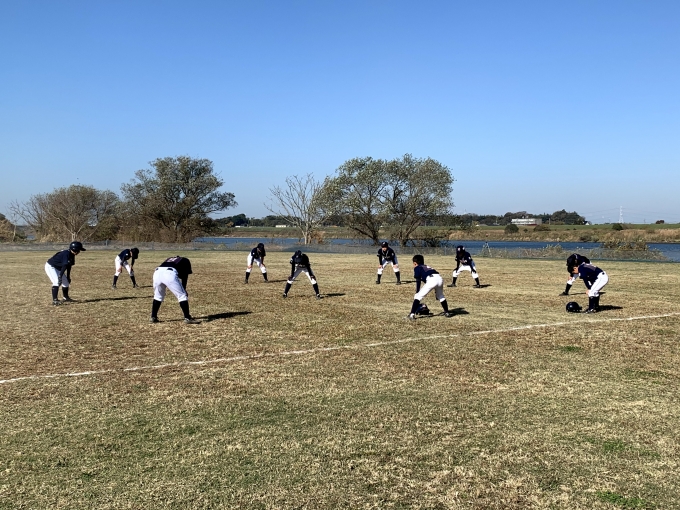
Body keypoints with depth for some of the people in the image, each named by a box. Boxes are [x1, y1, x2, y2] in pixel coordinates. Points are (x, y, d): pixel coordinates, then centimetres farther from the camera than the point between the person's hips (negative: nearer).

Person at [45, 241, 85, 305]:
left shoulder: (72, 255, -1)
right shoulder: (66, 254, -30)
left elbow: (69, 266, 8)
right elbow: (64, 266, -38)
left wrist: (68, 277, 13)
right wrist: (60, 277, -43)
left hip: (58, 268, 10)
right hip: (50, 266, -10)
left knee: (66, 282, 14)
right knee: (57, 282, -25)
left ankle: (66, 297, 32)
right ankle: (54, 300, -27)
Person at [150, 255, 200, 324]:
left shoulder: (169, 259, 41)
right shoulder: (185, 261, 29)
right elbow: (185, 275, 14)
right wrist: (184, 289, 15)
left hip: (157, 272, 5)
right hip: (170, 274, -5)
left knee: (158, 296, 27)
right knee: (182, 295, 6)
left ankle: (153, 317, 27)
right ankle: (187, 318, 3)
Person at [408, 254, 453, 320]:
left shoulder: (417, 268, 20)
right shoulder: (427, 267, 38)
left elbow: (418, 281, 6)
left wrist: (417, 293, 4)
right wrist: (437, 291, 43)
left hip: (431, 280, -6)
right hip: (440, 278, 7)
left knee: (418, 297, 1)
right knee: (441, 296, 32)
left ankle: (412, 314, -9)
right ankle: (447, 312, 37)